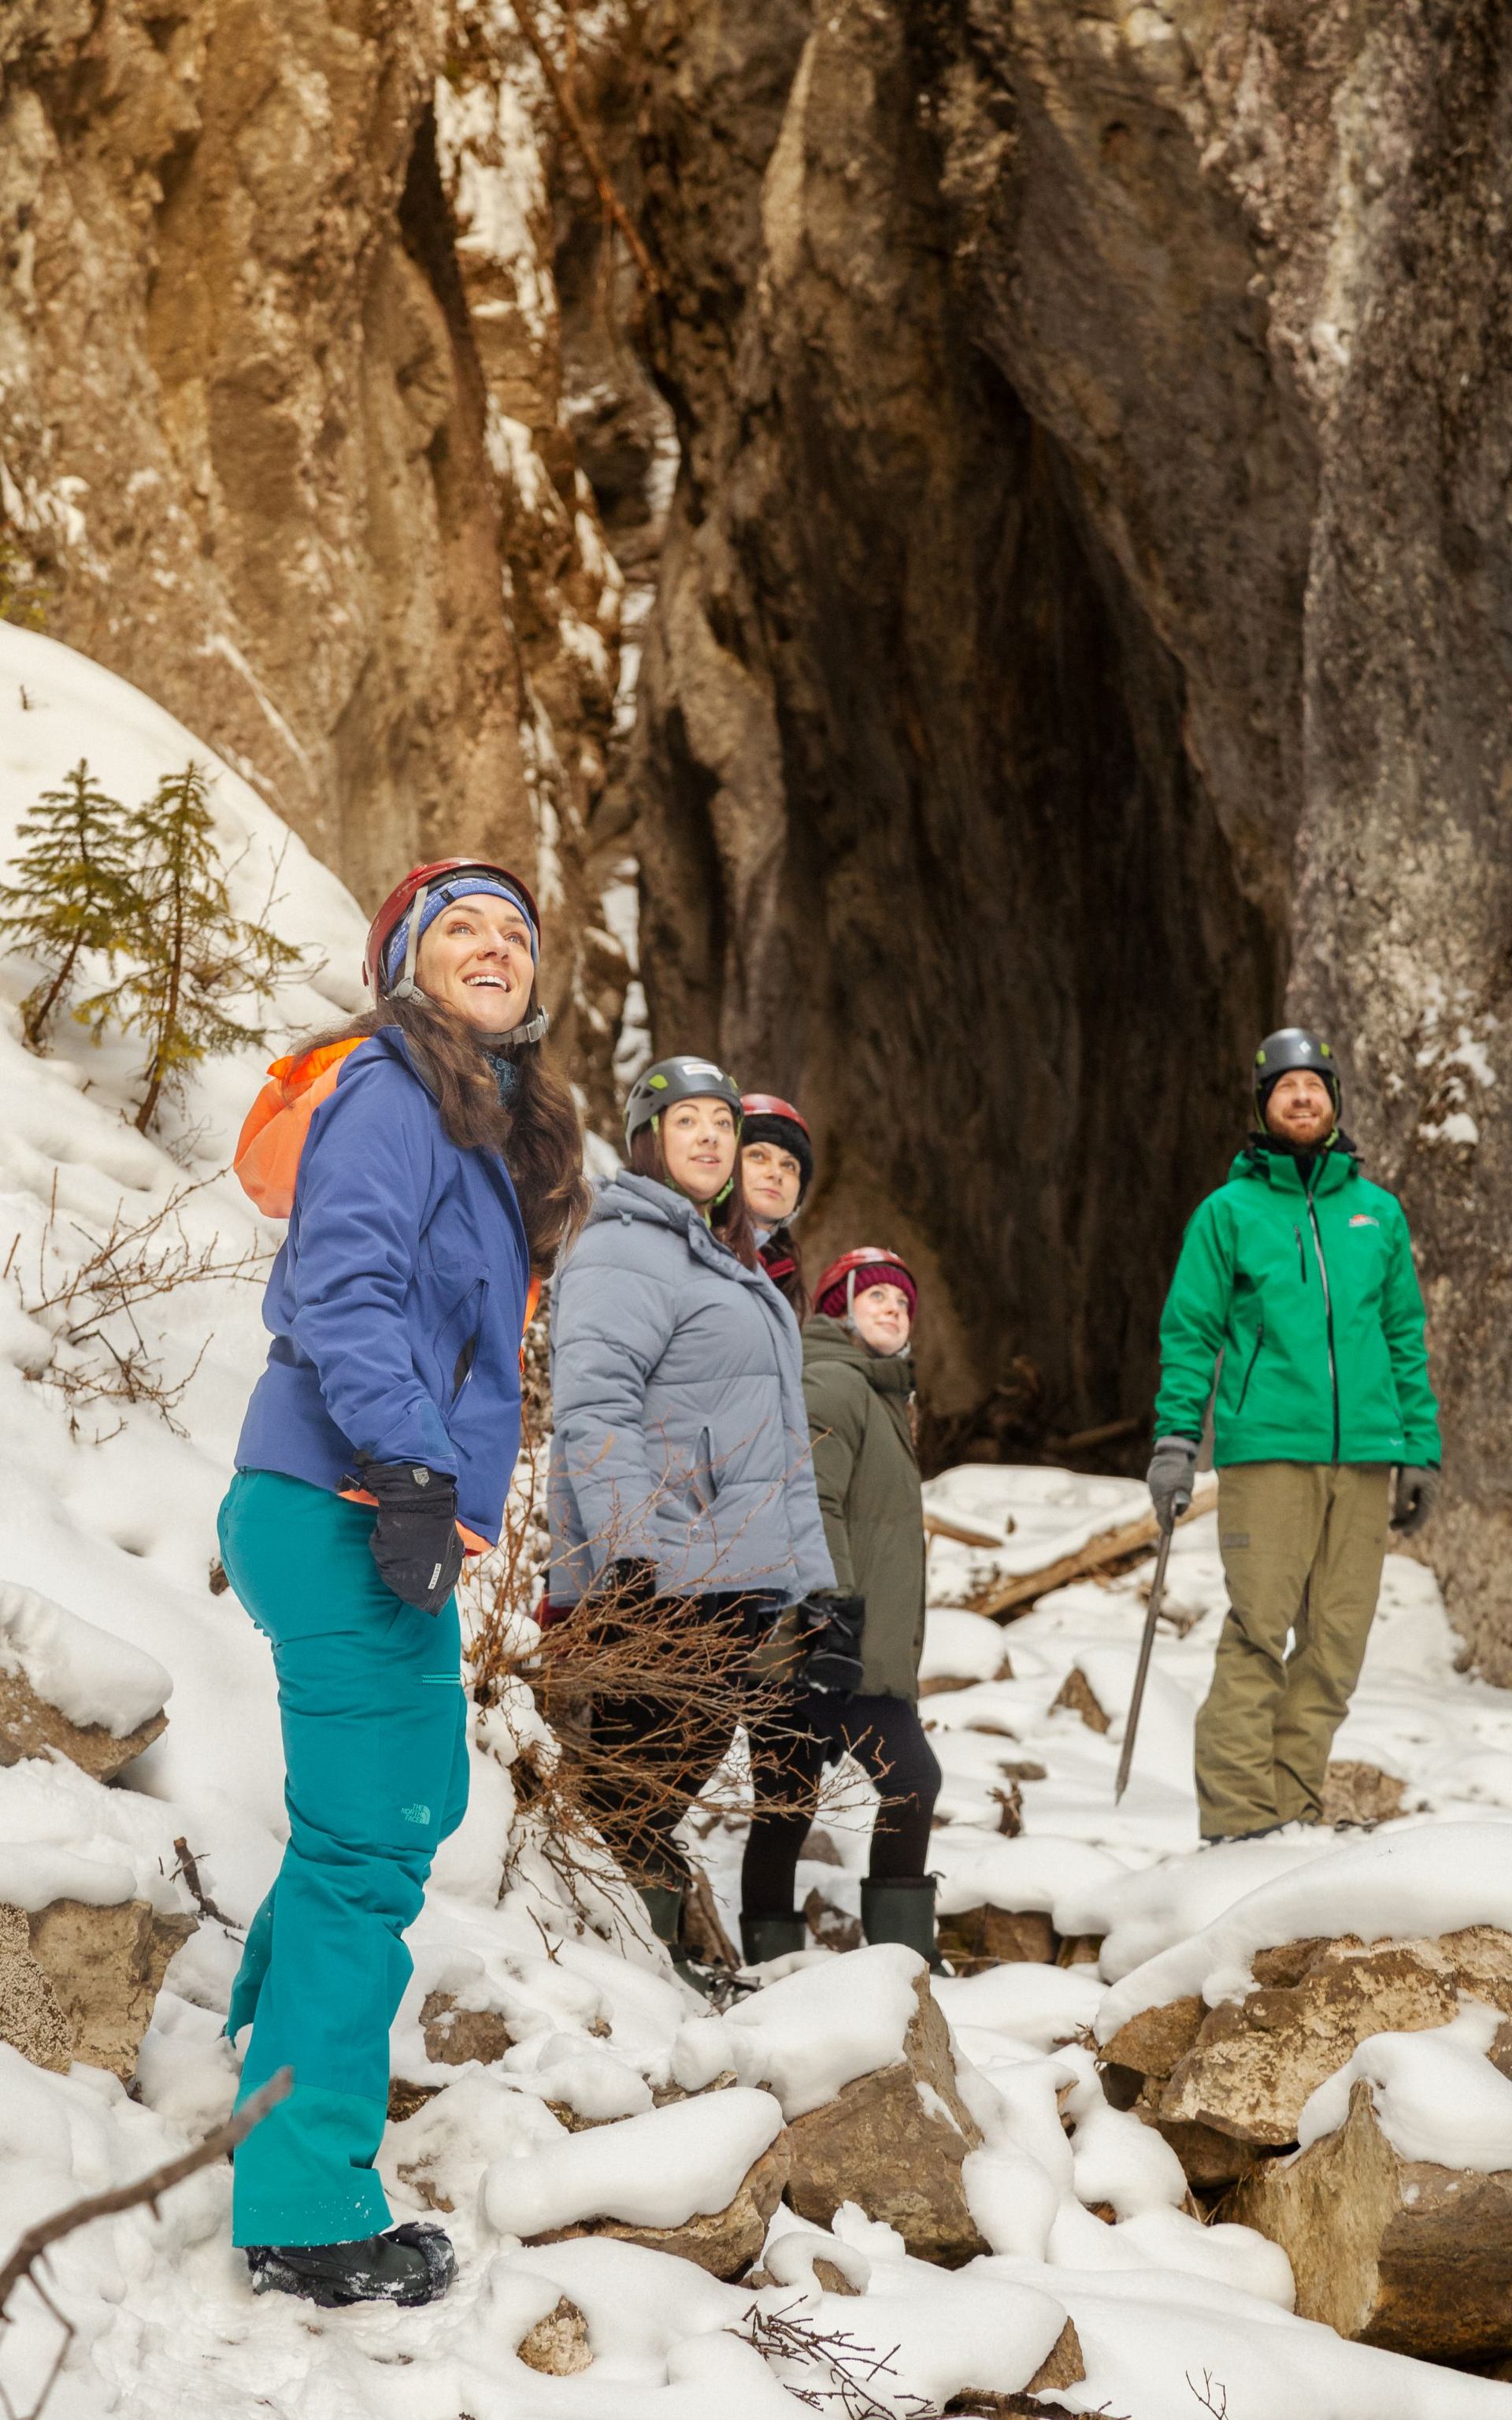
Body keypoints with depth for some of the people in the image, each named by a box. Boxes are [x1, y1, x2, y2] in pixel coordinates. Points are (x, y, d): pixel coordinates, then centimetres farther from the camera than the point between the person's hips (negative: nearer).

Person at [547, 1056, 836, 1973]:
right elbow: (594, 1407, -20)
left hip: (737, 1578, 10)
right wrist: (630, 1550, -28)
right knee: (639, 1770, -7)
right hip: (657, 1578, -9)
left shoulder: (732, 1265, 24)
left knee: (692, 1759, 13)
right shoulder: (625, 1250, -8)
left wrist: (809, 1572, 25)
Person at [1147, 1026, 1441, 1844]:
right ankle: (1238, 1812, -5)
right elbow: (1189, 1333, 4)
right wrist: (1174, 1441, -6)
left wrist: (1420, 1448, 11)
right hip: (1267, 1448, -4)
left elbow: (1406, 1337, 17)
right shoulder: (1228, 1212, 6)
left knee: (1337, 1639, 2)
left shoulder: (1378, 1212, 15)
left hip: (1365, 1455, 4)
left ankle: (1296, 1802, 10)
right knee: (1259, 1631, -9)